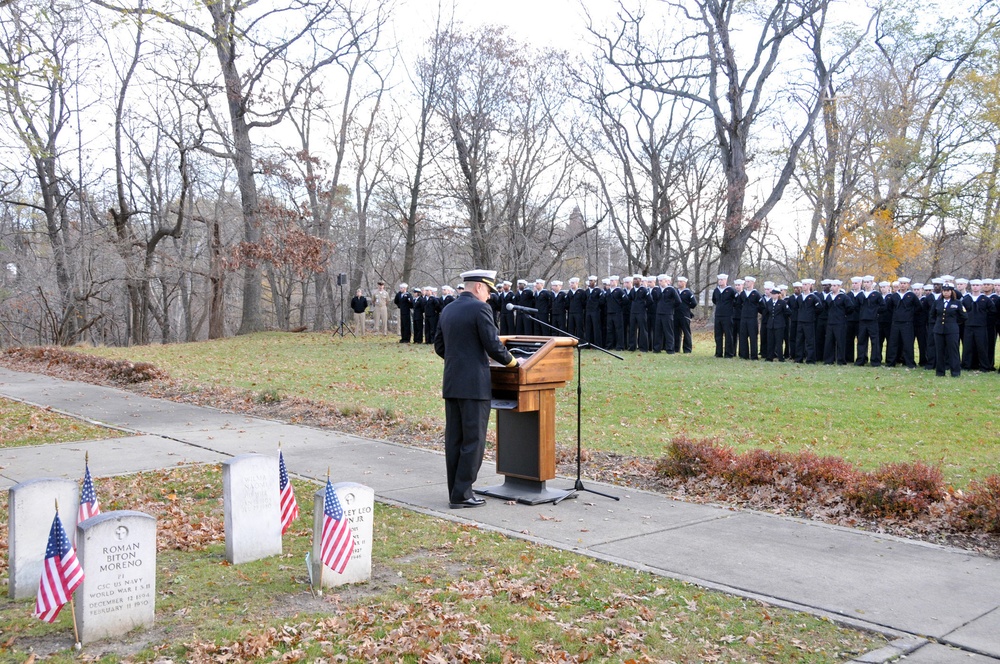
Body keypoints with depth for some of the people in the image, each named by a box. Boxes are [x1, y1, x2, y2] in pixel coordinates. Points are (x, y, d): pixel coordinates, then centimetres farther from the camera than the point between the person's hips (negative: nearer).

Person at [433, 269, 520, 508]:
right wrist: (513, 362, 2)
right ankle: (462, 494, 0)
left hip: (451, 384, 8)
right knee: (474, 440, -1)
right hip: (474, 385, -8)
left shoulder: (447, 310, 13)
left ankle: (455, 492, 16)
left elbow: (439, 346, 18)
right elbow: (493, 346, -14)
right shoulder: (480, 308, -11)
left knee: (454, 440, 10)